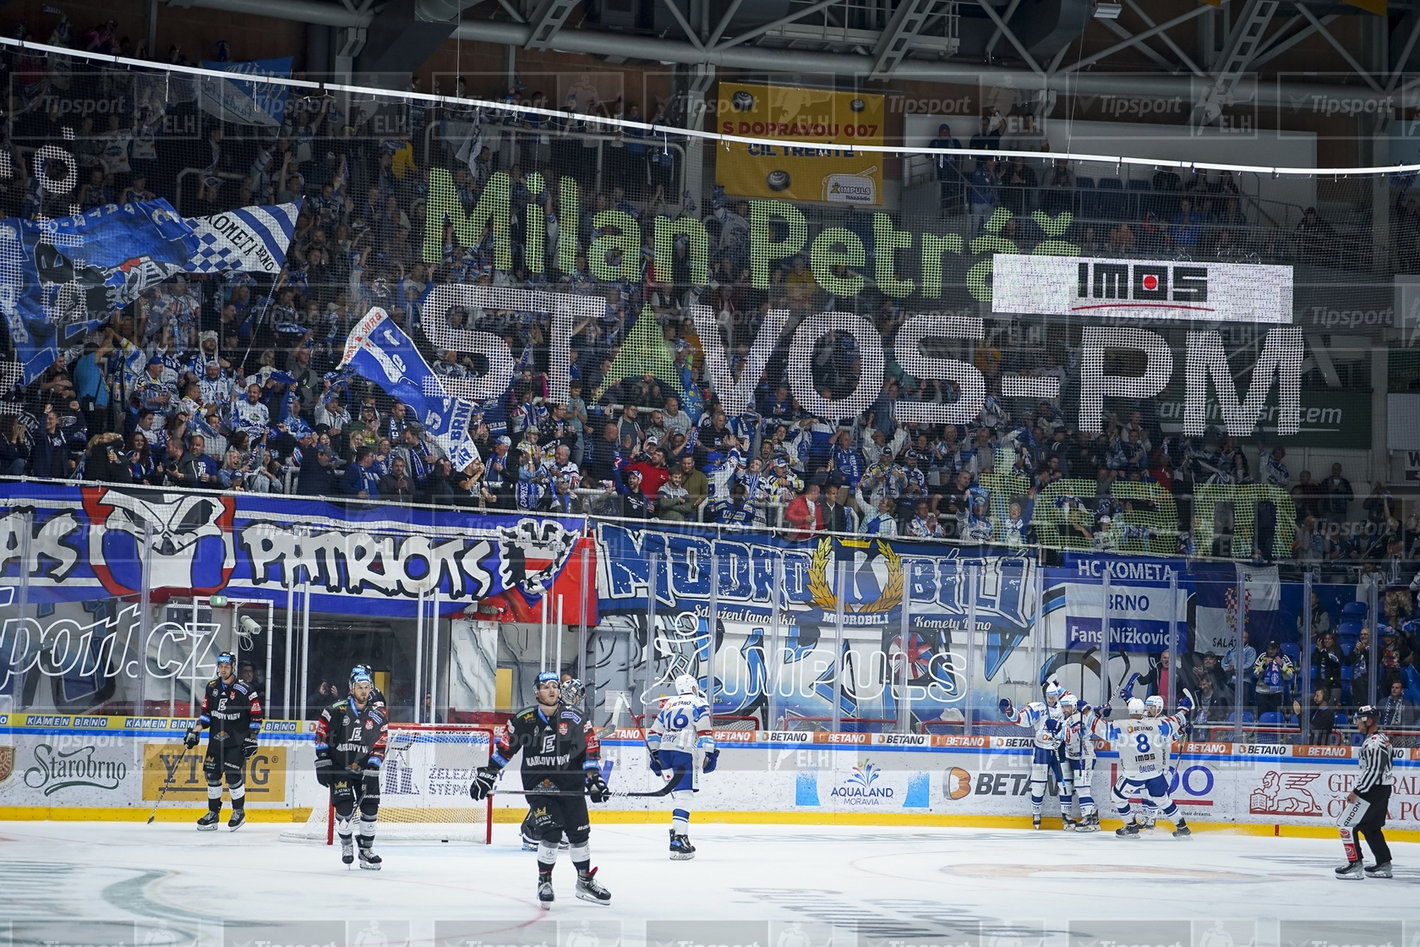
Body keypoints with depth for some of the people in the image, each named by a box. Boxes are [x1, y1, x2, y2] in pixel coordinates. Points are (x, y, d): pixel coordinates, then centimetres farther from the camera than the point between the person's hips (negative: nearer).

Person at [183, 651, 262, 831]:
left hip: (236, 741, -5)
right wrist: (195, 732, 4)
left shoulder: (244, 691, -11)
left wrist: (251, 739, -11)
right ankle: (213, 812, 16)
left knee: (233, 775, -10)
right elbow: (205, 713, 14)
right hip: (216, 740, 5)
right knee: (212, 774, 4)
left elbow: (256, 716, -7)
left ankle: (239, 812, 7)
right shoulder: (211, 687, 6)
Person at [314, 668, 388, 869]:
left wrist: (372, 769, -10)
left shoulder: (378, 713, -2)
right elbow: (321, 733, -1)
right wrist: (322, 762, -5)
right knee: (344, 808, -12)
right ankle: (346, 843, 13)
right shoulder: (337, 709, -8)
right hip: (338, 767, -2)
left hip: (365, 768, 2)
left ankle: (366, 850, 8)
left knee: (370, 807, -5)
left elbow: (380, 744, -1)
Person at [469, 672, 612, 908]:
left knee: (579, 833, 5)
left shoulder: (574, 718, -4)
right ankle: (544, 880, 1)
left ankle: (585, 881, 21)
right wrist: (487, 774, 2)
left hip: (570, 783, 2)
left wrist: (594, 777, -6)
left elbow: (591, 746, 0)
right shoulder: (524, 720, -6)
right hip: (538, 785, -2)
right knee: (550, 831, -16)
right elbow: (504, 747, 4)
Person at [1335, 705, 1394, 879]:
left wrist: (1356, 792, -23)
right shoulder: (1382, 737, 11)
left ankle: (1354, 865, -9)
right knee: (1370, 826, 19)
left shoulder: (1374, 743, -22)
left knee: (1347, 824, -8)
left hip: (1372, 792, -11)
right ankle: (1384, 865, 21)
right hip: (1381, 789, 11)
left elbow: (1373, 771, -26)